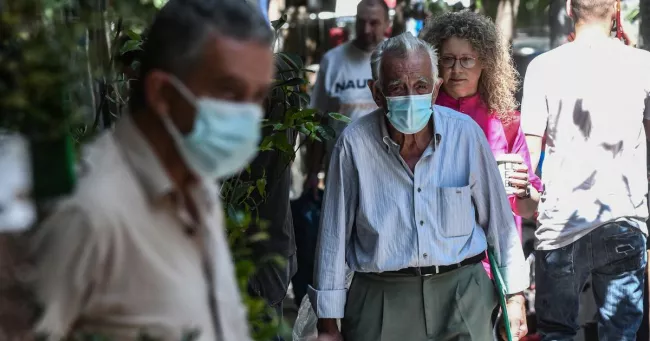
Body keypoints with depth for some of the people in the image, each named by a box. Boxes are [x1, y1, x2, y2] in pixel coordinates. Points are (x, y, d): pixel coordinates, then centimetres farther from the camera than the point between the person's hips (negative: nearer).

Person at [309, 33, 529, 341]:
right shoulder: (354, 144, -8)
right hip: (381, 300, -1)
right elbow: (334, 236, -2)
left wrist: (514, 295, 7)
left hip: (461, 294, 1)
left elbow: (499, 220, 5)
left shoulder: (466, 134, -5)